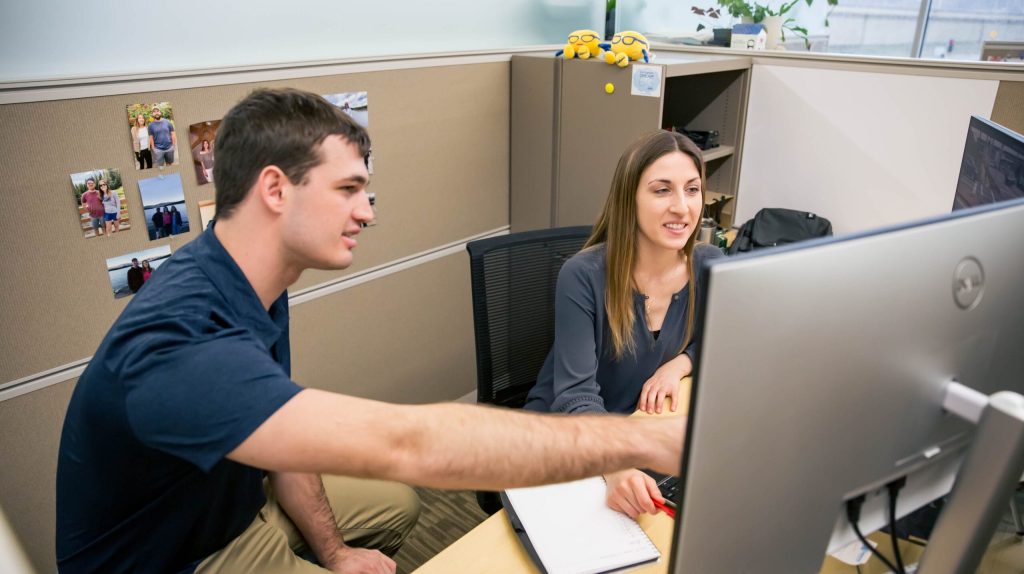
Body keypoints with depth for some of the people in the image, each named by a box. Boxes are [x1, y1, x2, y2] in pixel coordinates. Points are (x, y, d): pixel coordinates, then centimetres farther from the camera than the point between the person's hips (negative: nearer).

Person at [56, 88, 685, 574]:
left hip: (239, 508, 8)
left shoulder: (255, 285, -8)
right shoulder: (177, 341, -39)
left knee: (395, 502, 18)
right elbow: (403, 444, -49)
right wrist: (644, 439, -45)